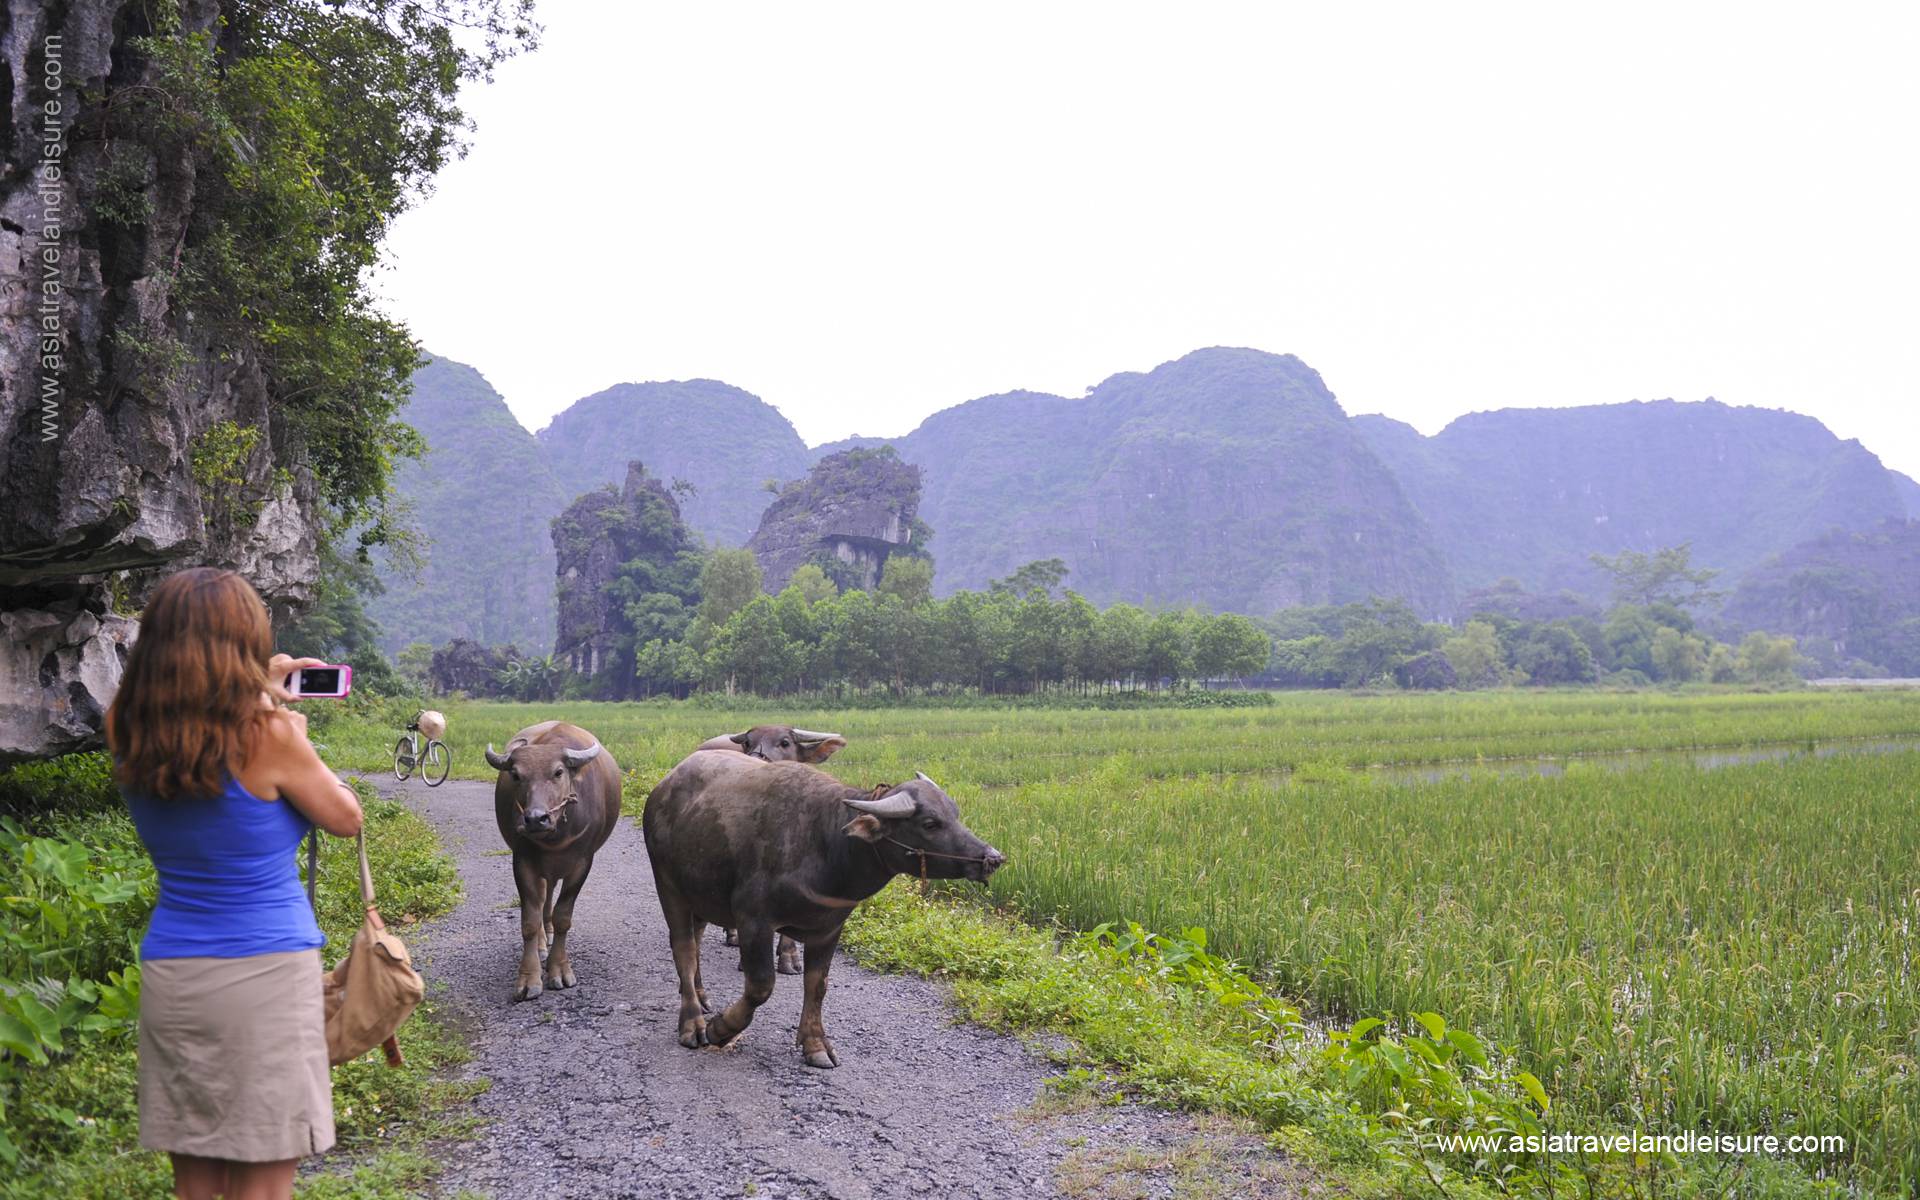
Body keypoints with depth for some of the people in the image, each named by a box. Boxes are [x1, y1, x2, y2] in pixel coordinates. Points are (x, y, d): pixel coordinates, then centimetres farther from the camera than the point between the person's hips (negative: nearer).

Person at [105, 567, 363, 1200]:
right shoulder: (267, 734, -15)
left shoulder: (128, 734, 0)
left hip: (170, 974, 6)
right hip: (264, 972, -5)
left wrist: (264, 691, 26)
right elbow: (347, 819, 0)